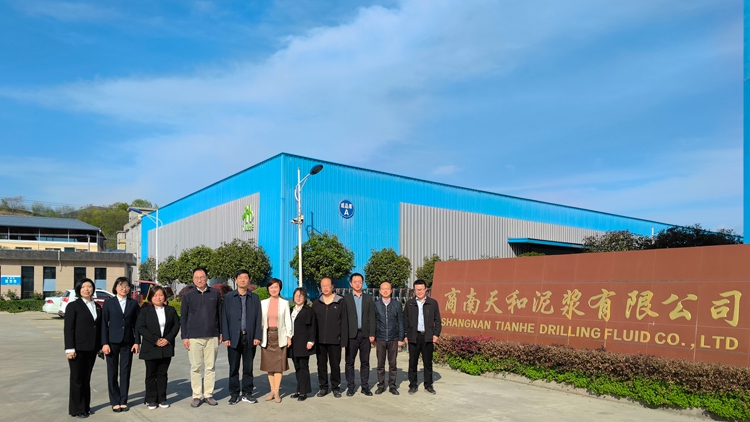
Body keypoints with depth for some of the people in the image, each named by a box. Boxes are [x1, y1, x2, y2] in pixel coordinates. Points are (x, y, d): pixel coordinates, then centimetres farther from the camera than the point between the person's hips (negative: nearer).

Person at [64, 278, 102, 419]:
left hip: (91, 348, 5)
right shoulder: (73, 306, -5)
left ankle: (86, 407, 21)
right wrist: (70, 349, -14)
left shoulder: (97, 307, 11)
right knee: (77, 378, 3)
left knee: (86, 378, 13)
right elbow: (68, 328, -9)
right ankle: (76, 409, 14)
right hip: (78, 348, -5)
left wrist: (100, 346, 9)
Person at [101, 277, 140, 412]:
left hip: (127, 342, 1)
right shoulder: (108, 303, 1)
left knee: (125, 372, 5)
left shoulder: (133, 304, 5)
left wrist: (137, 342, -2)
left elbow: (136, 324, 5)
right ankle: (115, 402, 14)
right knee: (112, 372, 5)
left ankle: (123, 401, 14)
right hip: (112, 342, -1)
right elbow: (104, 324, -2)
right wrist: (104, 343, -8)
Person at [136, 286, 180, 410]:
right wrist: (155, 340, -14)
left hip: (166, 347, 2)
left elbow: (176, 325, 4)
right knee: (151, 374, 6)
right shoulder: (145, 311, 0)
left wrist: (168, 339, -10)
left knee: (163, 374, 9)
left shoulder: (171, 310, 7)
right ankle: (151, 400, 16)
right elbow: (140, 327, -7)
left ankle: (162, 399, 17)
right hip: (150, 348, -2)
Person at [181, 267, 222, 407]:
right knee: (195, 367, 4)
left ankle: (208, 395, 14)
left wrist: (221, 333, 6)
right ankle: (196, 396, 14)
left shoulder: (215, 294, 4)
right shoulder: (188, 295, 3)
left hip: (212, 336, 1)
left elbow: (220, 314, 8)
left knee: (211, 367, 5)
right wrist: (184, 337, 0)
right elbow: (183, 317, 5)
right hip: (194, 337, -1)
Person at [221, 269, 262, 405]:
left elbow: (258, 318, 4)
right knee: (234, 368, 5)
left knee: (248, 367, 7)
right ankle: (234, 394, 15)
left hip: (250, 338, 1)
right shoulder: (228, 297, 5)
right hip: (234, 338, -1)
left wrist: (257, 336, -3)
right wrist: (225, 337, -5)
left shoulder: (255, 297, 7)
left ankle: (247, 393, 17)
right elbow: (224, 318, 1)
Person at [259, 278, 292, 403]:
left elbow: (287, 321, 2)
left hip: (280, 336, -2)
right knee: (269, 365, 6)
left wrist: (289, 336, -2)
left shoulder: (284, 303, 2)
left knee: (278, 365, -1)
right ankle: (272, 391, 15)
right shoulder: (263, 303, 5)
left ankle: (277, 392, 4)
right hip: (267, 336, 2)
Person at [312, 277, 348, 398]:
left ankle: (336, 387, 20)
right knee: (321, 364, 10)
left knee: (335, 364, 6)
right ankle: (323, 387, 22)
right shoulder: (316, 303, 7)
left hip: (334, 340, -2)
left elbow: (344, 322, -1)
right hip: (320, 340, 3)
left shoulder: (340, 302, 0)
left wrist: (343, 340, -6)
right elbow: (313, 323, 9)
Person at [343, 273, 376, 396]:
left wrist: (372, 334, -3)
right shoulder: (346, 299, 4)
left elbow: (372, 317, 5)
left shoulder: (368, 298, 9)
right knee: (349, 362, 4)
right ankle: (350, 387, 13)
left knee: (365, 362, 6)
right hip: (351, 335, -1)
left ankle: (365, 386, 14)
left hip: (365, 334, 1)